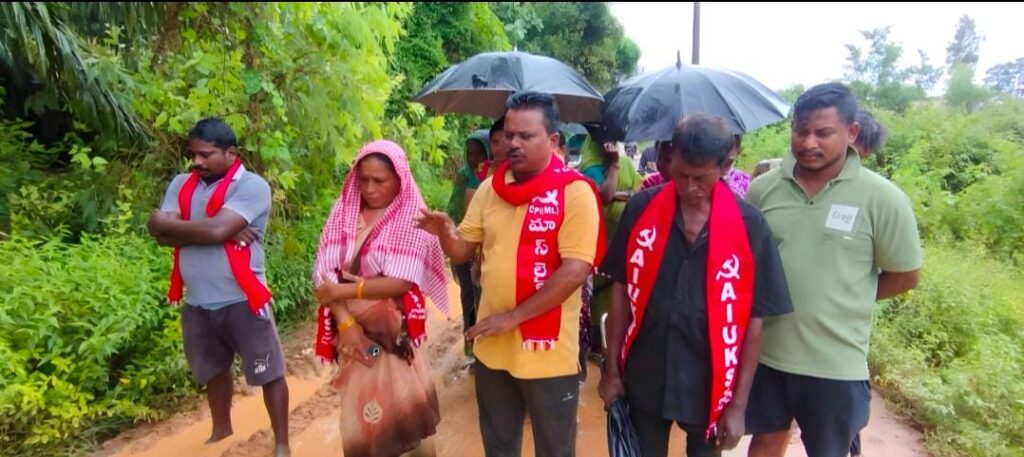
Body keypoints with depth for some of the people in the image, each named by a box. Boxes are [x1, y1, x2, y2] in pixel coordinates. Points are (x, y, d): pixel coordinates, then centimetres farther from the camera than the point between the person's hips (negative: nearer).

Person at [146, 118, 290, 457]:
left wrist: (168, 223, -9)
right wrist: (219, 232, -16)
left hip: (241, 301, -6)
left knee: (268, 373, 4)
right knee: (214, 370, 23)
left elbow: (217, 229, -24)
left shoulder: (251, 186, -12)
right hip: (197, 303, 6)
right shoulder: (181, 185, 7)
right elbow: (163, 236, -6)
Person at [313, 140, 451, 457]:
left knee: (403, 413, 6)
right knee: (360, 414, 13)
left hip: (393, 332, -3)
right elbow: (325, 273, -5)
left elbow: (400, 282, -16)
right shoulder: (344, 212, 2)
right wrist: (345, 324, -15)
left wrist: (342, 290, -13)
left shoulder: (411, 220, -9)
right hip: (354, 329, 4)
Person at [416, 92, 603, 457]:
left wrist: (513, 316, -20)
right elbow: (463, 251, 9)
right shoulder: (490, 188, 5)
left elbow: (576, 270, -21)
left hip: (548, 352, -5)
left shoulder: (575, 191, -14)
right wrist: (445, 233, -15)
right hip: (492, 347, 5)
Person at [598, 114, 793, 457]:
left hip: (709, 384, -1)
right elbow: (621, 291, -1)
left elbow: (753, 321, -6)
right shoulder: (641, 210, -8)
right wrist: (612, 368, 1)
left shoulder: (749, 226, -10)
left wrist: (739, 403, -5)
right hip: (644, 379, 1)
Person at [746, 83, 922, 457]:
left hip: (836, 364, -2)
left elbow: (904, 276, -2)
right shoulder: (763, 188, -3)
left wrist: (846, 299, -3)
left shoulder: (882, 198, -11)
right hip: (765, 352, 2)